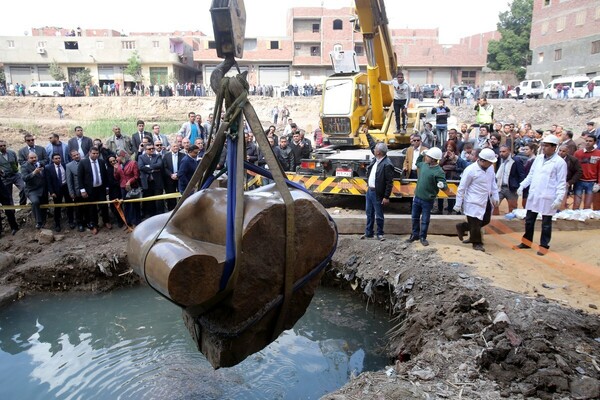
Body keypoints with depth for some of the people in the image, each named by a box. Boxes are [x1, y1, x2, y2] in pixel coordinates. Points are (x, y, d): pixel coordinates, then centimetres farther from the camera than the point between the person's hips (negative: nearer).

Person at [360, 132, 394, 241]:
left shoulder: (387, 164, -22)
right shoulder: (376, 159, 3)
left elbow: (389, 182, -20)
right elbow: (372, 145, 22)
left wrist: (386, 197, -21)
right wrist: (367, 134, 25)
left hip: (378, 194, -8)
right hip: (369, 191, 9)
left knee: (379, 216, 6)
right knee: (369, 214, 17)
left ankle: (380, 234, 21)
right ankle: (368, 233, 29)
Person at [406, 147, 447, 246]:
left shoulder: (439, 172, -21)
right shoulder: (424, 165, 0)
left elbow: (444, 185, -22)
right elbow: (417, 163, 24)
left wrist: (442, 185, -45)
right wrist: (421, 155, 8)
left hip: (427, 200, -6)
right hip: (417, 197, 6)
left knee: (425, 220, 8)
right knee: (415, 218, 18)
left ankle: (423, 237, 26)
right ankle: (415, 234, 35)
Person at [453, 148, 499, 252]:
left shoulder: (490, 168, 0)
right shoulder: (470, 170, -20)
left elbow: (493, 183, 15)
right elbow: (461, 188, -14)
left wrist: (495, 197, 9)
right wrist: (458, 205, -12)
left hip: (486, 201, 8)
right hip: (474, 203, -7)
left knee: (486, 220, 16)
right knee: (475, 224, 2)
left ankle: (462, 227, 31)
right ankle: (477, 243, 24)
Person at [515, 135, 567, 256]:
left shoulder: (560, 162, -10)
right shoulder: (538, 158, 7)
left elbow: (562, 183, -10)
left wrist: (559, 198, -16)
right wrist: (522, 186, 6)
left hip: (548, 198, -6)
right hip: (533, 195, 6)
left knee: (546, 223, 6)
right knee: (529, 220, 14)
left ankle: (544, 246, 19)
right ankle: (526, 242, 28)